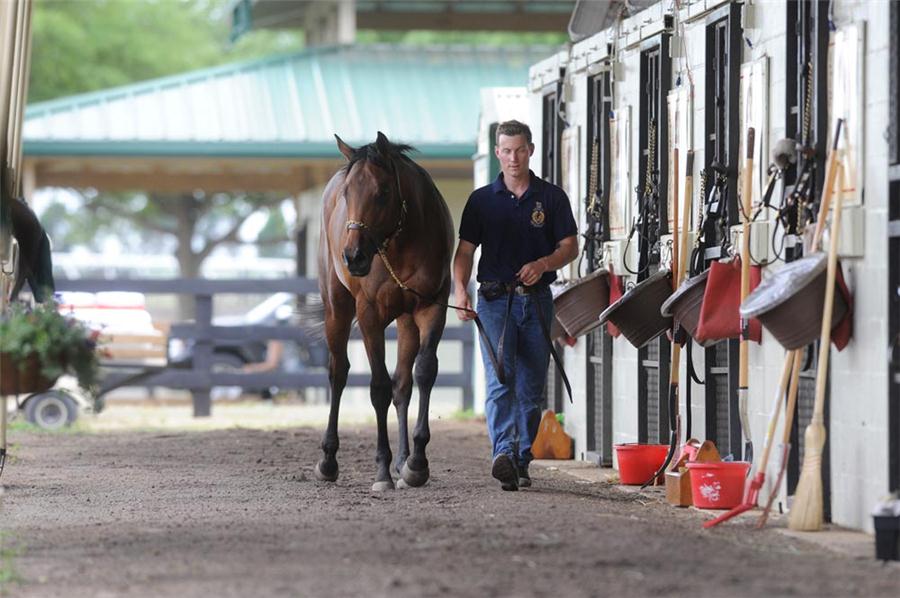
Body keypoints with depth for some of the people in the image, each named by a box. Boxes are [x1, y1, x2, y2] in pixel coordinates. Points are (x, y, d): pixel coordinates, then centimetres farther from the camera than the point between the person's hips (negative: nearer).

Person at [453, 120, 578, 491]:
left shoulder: (552, 198, 6)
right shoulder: (482, 200, 6)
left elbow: (570, 247, 4)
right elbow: (465, 251, 4)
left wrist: (543, 264, -16)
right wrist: (460, 289, -13)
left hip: (537, 300, 2)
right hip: (495, 299, -2)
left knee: (531, 388, 6)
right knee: (500, 380, -16)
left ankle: (521, 460, 15)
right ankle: (503, 453, -30)